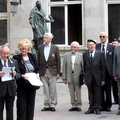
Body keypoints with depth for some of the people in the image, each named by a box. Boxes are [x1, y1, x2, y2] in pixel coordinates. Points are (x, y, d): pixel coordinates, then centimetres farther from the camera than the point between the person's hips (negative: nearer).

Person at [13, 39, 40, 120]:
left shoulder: (32, 57, 10)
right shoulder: (16, 58, -4)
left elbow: (37, 68, 15)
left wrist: (37, 74, -5)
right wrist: (22, 76, -20)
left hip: (32, 85, 4)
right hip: (22, 85, -4)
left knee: (31, 104, 9)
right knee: (22, 105, -2)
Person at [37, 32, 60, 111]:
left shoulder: (55, 48, 1)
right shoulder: (40, 48, 8)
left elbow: (58, 60, 1)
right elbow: (38, 60, 9)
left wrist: (58, 72, -4)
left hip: (52, 71, -2)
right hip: (43, 70, 2)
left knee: (53, 88, 0)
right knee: (45, 89, 4)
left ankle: (53, 105, 8)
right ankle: (47, 105, 9)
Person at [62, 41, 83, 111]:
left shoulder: (81, 56, 0)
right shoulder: (66, 55, 8)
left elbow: (83, 67, -1)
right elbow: (64, 67, 7)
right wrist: (64, 78, 2)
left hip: (77, 77, -2)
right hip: (69, 76, 3)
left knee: (78, 92, 3)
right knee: (72, 92, 6)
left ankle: (78, 105, 11)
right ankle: (73, 105, 13)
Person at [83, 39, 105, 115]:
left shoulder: (100, 54, 0)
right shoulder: (85, 54, 6)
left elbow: (103, 67, -1)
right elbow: (84, 66, 6)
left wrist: (103, 79, -4)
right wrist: (84, 77, 0)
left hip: (97, 77, -1)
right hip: (88, 77, 2)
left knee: (97, 93, 2)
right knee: (90, 93, 7)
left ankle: (97, 108, 10)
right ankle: (91, 108, 15)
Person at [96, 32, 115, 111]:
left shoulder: (111, 47, 6)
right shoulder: (96, 46, 8)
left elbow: (113, 59, 4)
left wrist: (113, 70, -3)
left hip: (108, 71, -1)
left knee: (108, 89, 3)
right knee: (100, 89, 2)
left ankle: (108, 105, 12)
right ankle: (102, 105, 10)